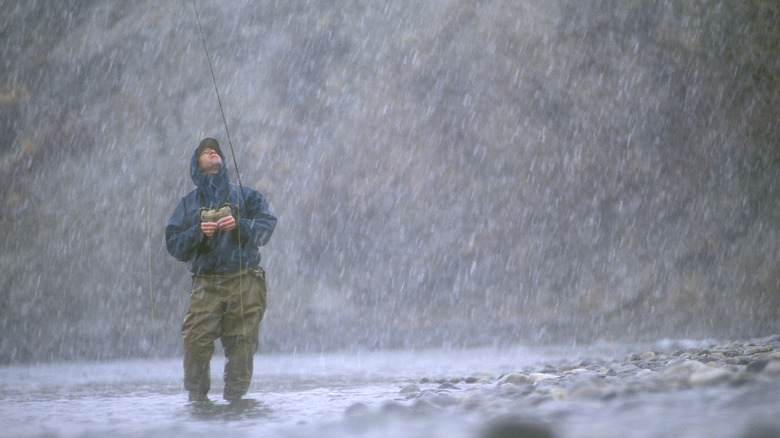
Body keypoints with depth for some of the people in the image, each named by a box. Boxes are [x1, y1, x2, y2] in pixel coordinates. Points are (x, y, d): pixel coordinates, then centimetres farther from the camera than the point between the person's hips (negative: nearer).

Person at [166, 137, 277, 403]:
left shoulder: (244, 195, 17)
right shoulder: (189, 204, 18)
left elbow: (266, 226, 4)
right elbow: (173, 244, 9)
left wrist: (240, 225, -13)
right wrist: (198, 232, -9)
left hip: (245, 283, 0)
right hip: (206, 283, 0)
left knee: (242, 342, -6)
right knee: (197, 341, -16)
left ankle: (234, 399, 3)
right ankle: (197, 399, -4)